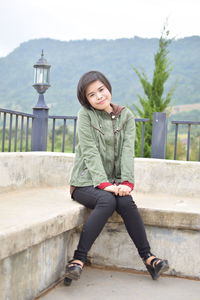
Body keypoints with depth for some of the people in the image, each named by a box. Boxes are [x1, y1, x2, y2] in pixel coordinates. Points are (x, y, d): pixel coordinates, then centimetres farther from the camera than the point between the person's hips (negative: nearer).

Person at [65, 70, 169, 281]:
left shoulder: (126, 116, 7)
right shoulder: (85, 114, -3)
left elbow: (127, 151, -4)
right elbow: (90, 152, -12)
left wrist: (127, 182, -19)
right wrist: (103, 183, -24)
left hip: (113, 182, 3)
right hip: (86, 182, -3)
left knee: (126, 201, -29)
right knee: (107, 201, -33)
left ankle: (147, 257, -17)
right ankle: (78, 258, -30)